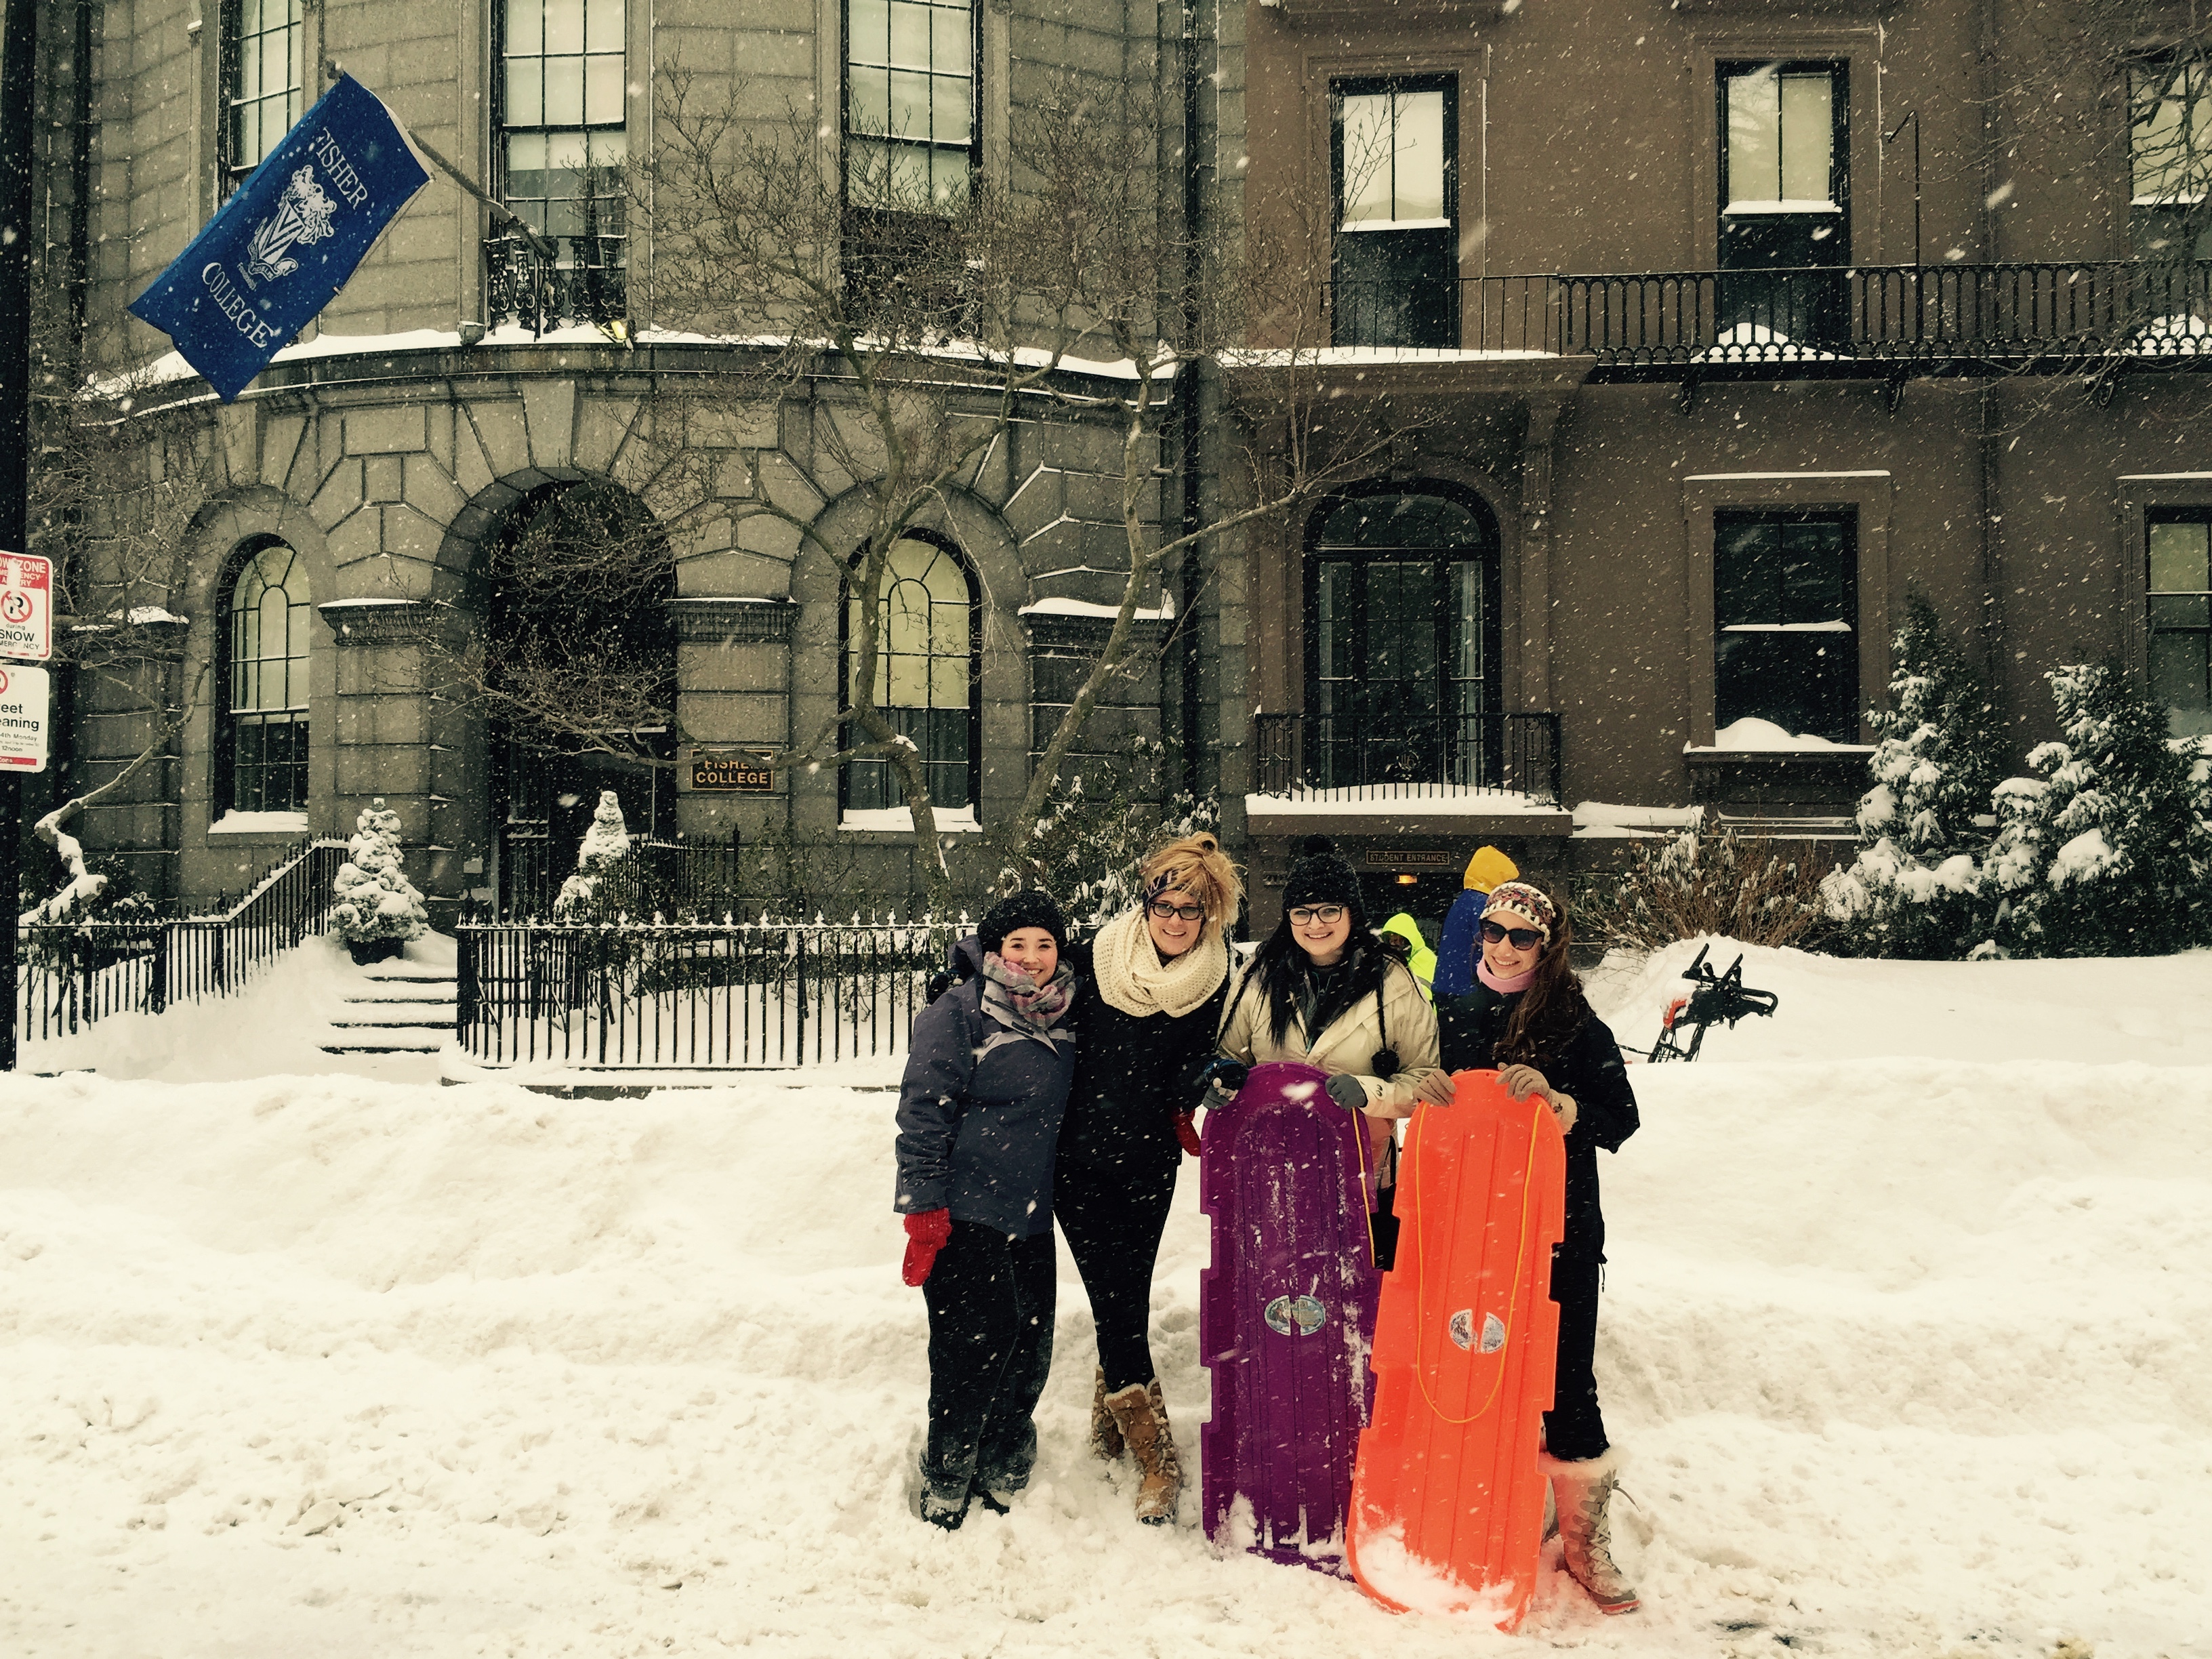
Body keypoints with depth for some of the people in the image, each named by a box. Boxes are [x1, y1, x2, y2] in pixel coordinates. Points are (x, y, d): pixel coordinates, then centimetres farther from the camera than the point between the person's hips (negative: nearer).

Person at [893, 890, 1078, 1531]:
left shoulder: (1063, 1018, 11)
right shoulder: (958, 1014, -8)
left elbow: (1072, 1114, 26)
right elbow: (923, 1113, -11)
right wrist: (923, 1209, -15)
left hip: (1031, 1214, 6)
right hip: (966, 1213, -6)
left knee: (1029, 1346, 8)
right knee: (974, 1345, -6)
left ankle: (1004, 1479, 27)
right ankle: (945, 1490, 10)